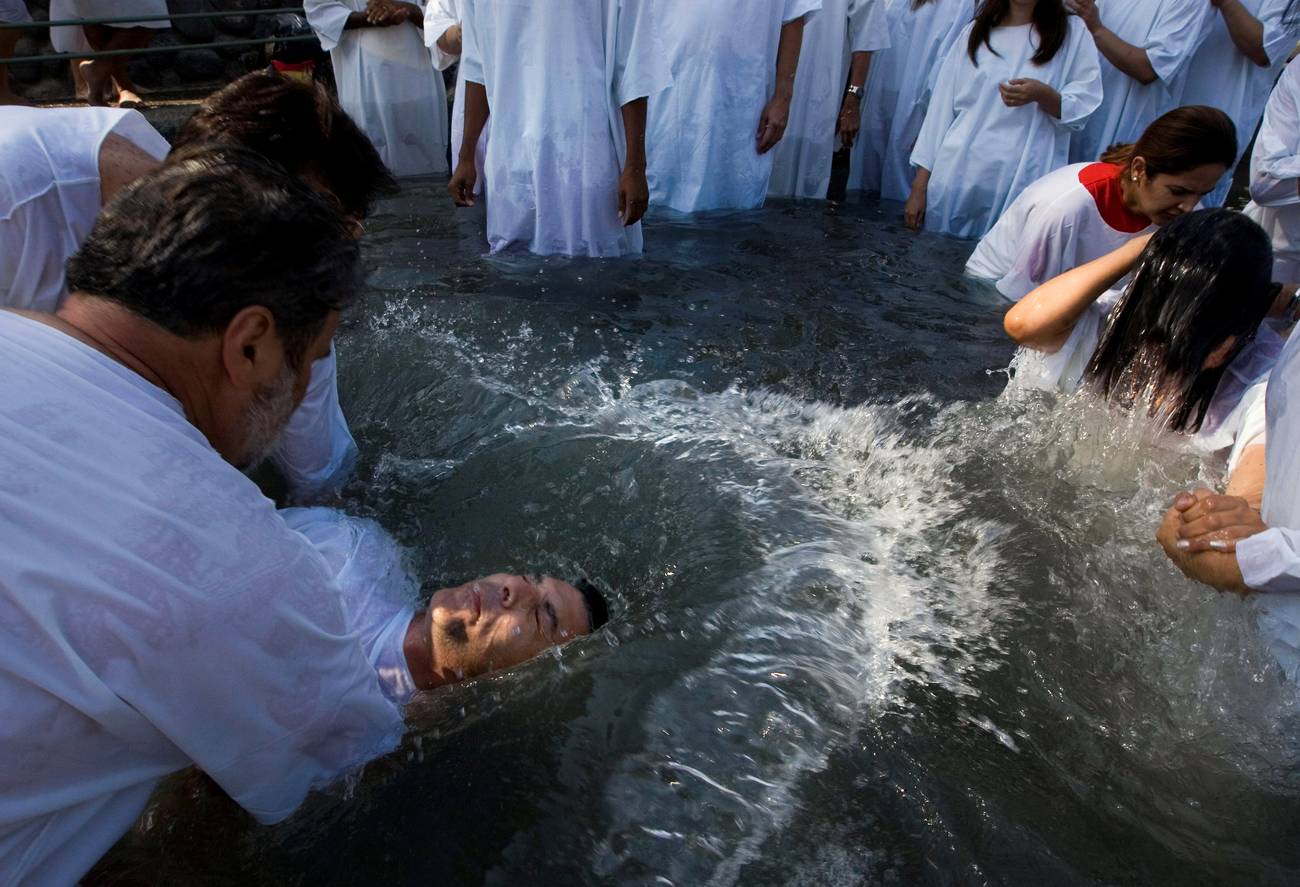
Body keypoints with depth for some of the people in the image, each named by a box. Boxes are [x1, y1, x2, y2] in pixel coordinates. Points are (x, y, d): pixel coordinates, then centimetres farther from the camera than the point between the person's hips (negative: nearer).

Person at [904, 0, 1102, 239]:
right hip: (955, 178, 2)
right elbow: (942, 106, 8)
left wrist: (1042, 94, -16)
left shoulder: (1072, 32, 7)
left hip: (1020, 186, -2)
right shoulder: (975, 31, 13)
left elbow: (1084, 107, 6)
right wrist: (919, 186, 2)